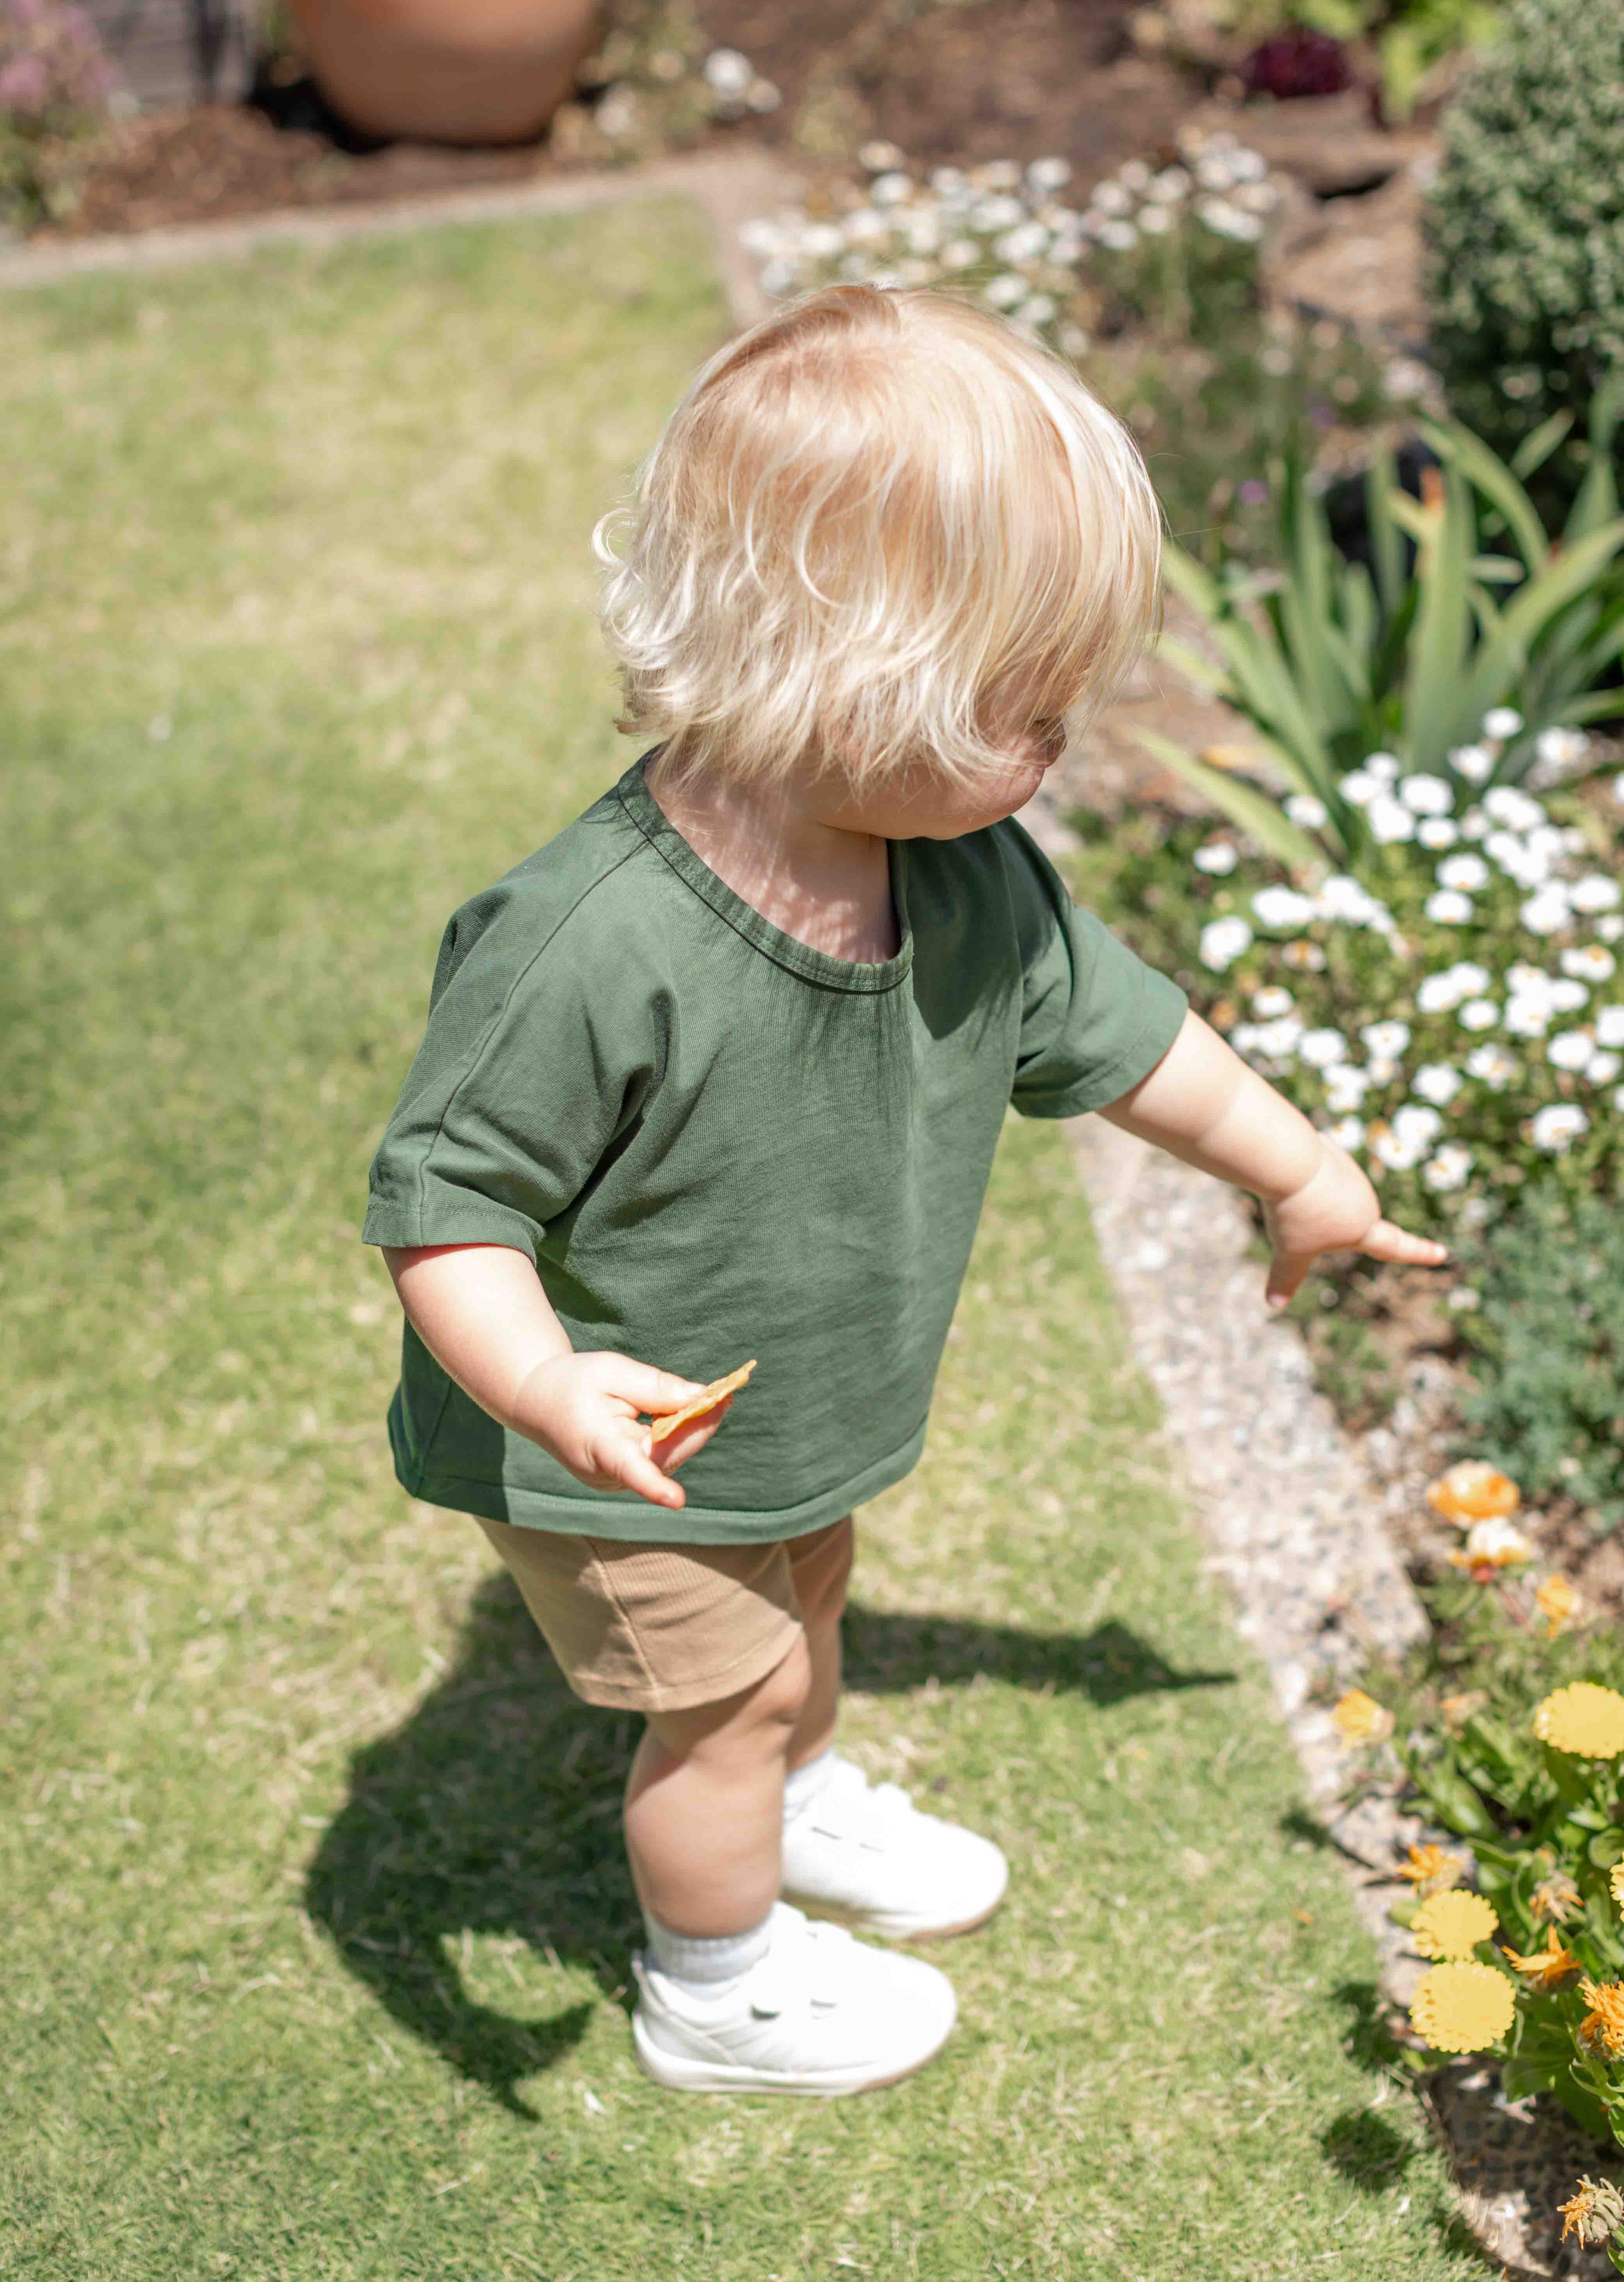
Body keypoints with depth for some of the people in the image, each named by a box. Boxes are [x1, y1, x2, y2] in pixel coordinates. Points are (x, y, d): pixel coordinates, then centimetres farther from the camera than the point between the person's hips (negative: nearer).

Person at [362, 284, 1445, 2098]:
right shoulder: (589, 947, -39)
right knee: (731, 1689, 11)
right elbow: (443, 1197, -30)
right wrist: (547, 1383, -46)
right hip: (627, 1462, -7)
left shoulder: (971, 883, -15)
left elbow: (1114, 1028, 2)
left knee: (806, 1588, 29)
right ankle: (717, 1987, 41)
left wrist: (1299, 1173, 14)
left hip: (802, 1402, 7)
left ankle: (805, 1815, 61)